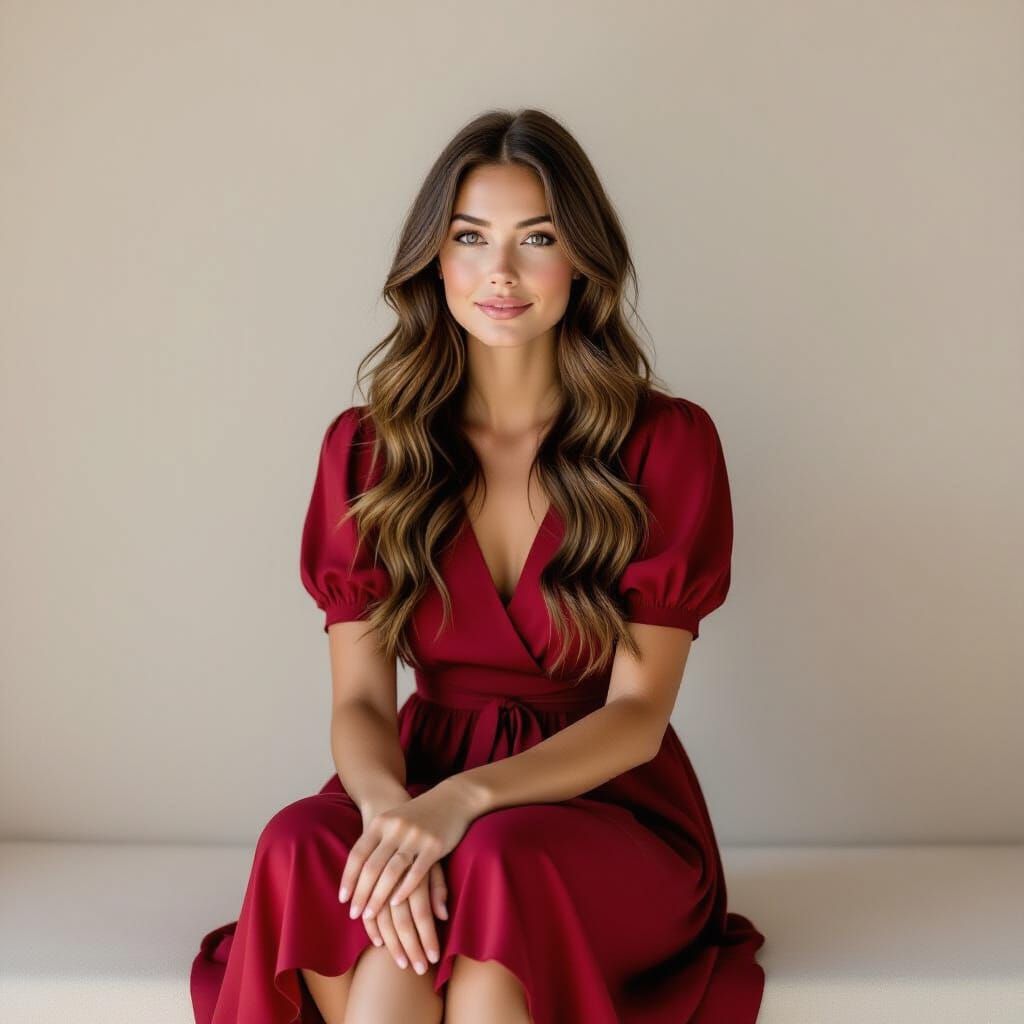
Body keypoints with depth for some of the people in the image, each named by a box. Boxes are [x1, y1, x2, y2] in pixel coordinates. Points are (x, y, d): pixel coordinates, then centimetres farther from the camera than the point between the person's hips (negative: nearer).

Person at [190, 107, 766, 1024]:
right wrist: (386, 807, -25)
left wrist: (466, 798, -25)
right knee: (304, 843, -32)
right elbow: (360, 700, -1)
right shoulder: (365, 449, 5)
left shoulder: (669, 442, -3)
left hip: (609, 804, -2)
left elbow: (637, 714, -8)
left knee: (500, 863, -37)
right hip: (424, 787, 2)